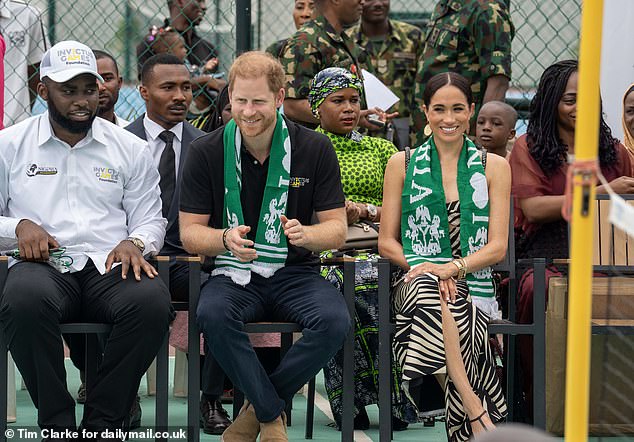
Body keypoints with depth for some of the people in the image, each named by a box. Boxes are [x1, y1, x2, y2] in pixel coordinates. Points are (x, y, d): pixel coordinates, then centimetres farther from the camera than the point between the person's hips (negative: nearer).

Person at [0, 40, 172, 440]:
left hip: (109, 267, 1)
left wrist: (134, 243, -6)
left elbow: (151, 219, 17)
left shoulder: (129, 149, 17)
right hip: (42, 265, -1)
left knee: (153, 301, -34)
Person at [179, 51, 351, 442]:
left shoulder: (315, 149, 0)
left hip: (295, 273, 0)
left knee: (334, 321, -32)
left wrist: (306, 234, -22)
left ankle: (257, 410, -11)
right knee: (213, 315, -36)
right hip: (234, 273, 0)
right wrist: (225, 239, -21)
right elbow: (190, 232, 3)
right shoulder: (207, 152, 0)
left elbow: (337, 230, 3)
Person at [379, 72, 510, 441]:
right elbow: (387, 242, 12)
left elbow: (497, 247, 5)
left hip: (472, 283, 0)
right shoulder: (402, 164, 14)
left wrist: (451, 268, -13)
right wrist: (423, 266, -9)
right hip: (416, 281, 0)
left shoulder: (494, 167, 13)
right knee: (431, 294, -39)